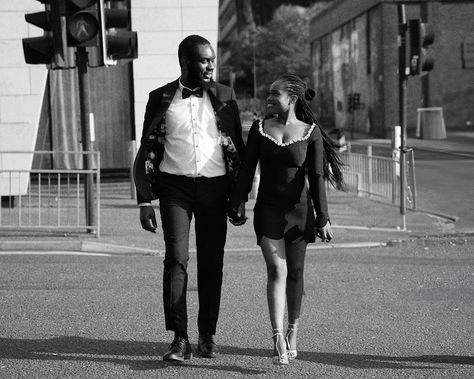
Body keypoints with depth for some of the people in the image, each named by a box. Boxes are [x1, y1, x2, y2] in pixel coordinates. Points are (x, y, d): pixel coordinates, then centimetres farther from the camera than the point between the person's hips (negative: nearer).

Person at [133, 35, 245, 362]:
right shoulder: (161, 99, 3)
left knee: (212, 262, 5)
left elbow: (238, 149, 11)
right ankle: (180, 340, -10)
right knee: (176, 259, -11)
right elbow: (147, 152, 6)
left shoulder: (224, 97, 6)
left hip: (214, 186, 1)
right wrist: (145, 200, 0)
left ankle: (208, 335, 16)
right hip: (175, 186, -1)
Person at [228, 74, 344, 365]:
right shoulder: (260, 129, 3)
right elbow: (247, 170, 7)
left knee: (295, 273, 8)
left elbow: (316, 178, -2)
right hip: (268, 210, 0)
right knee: (276, 270, -12)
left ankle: (292, 333, 25)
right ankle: (278, 339, -18)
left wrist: (323, 218, -3)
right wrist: (235, 205, 3)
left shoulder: (310, 133, -2)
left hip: (299, 210, 0)